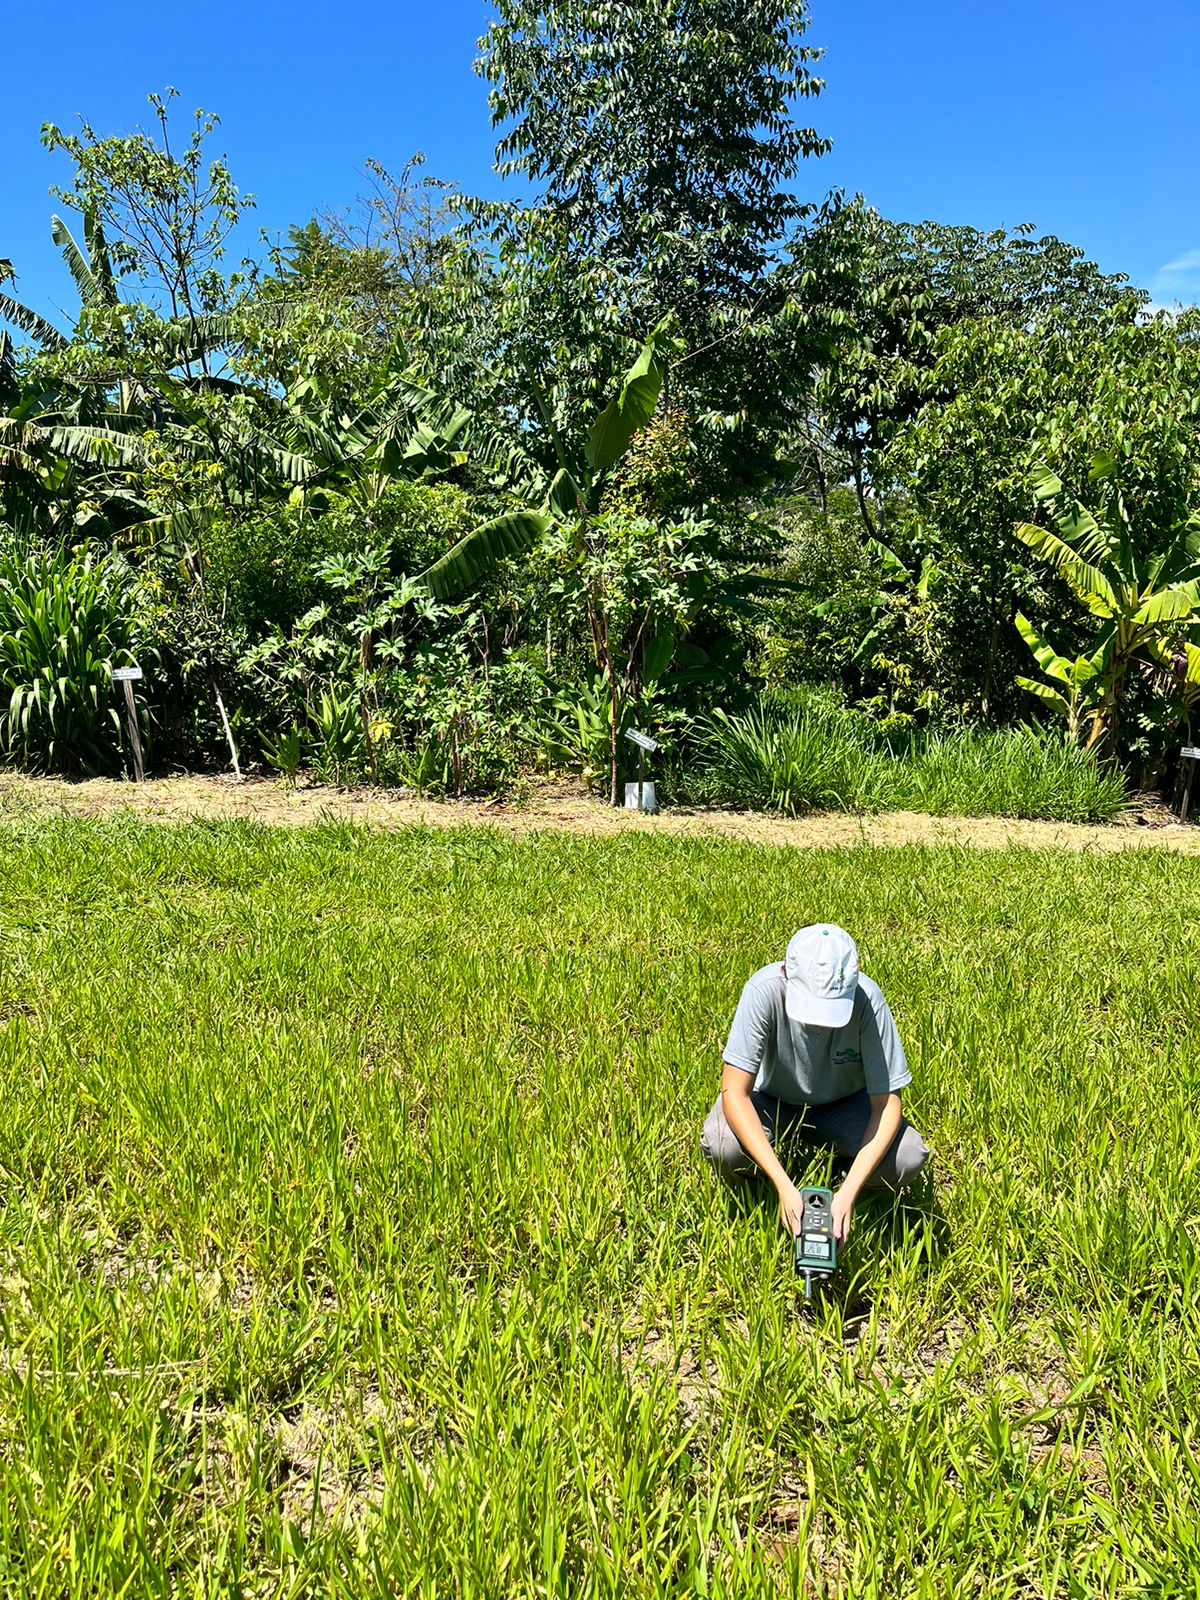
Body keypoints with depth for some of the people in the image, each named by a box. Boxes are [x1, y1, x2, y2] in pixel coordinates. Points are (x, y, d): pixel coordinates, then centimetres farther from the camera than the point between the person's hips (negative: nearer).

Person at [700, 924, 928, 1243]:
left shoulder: (867, 999, -31)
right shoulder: (765, 989, -33)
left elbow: (887, 1103, -25)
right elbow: (734, 1093, -33)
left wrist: (848, 1193, -35)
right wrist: (784, 1186, -40)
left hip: (843, 1102, 1)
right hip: (771, 1098, -1)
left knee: (908, 1159, -27)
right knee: (722, 1147, -32)